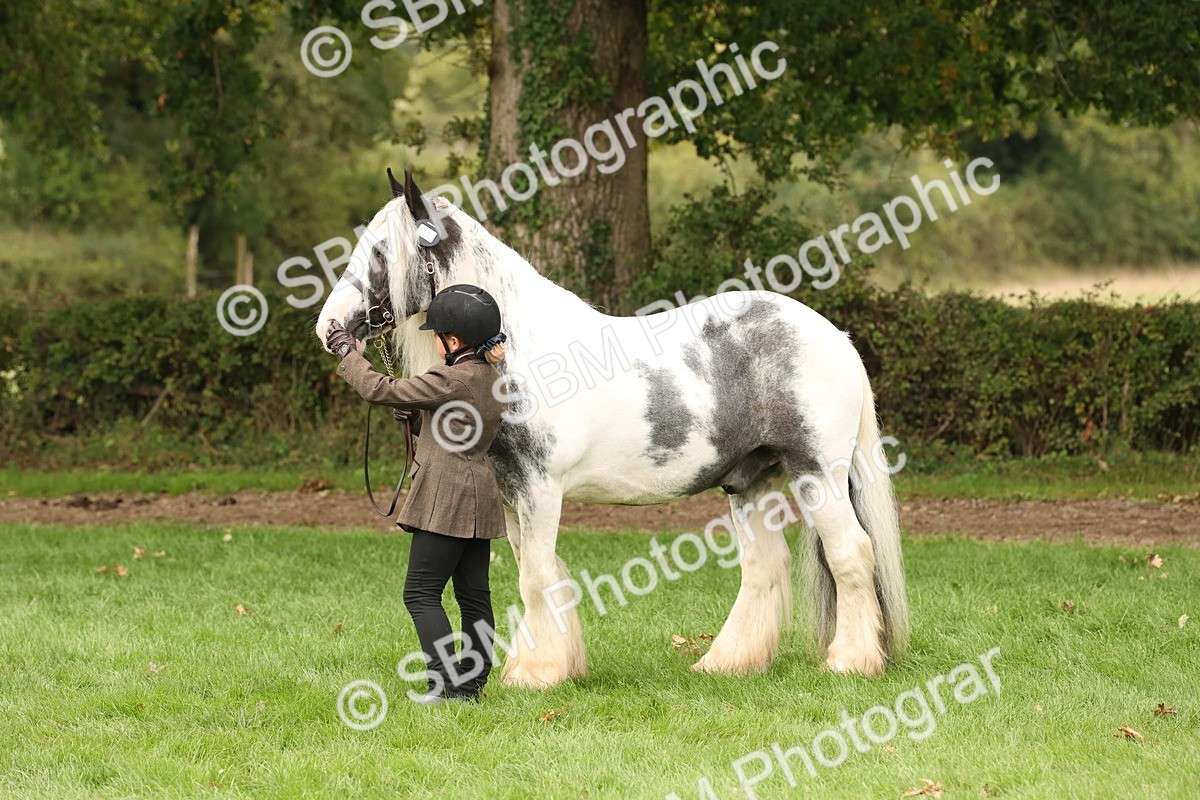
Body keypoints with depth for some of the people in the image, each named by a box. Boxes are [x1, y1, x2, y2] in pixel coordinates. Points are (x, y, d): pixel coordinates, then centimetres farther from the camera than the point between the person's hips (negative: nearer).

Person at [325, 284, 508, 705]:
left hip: (446, 500, -9)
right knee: (474, 594, 10)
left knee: (421, 593, -3)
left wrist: (347, 352, -2)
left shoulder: (453, 380, -19)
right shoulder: (490, 377, 9)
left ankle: (447, 683, -9)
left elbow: (380, 390, -13)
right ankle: (471, 682, 13)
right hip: (479, 499, 9)